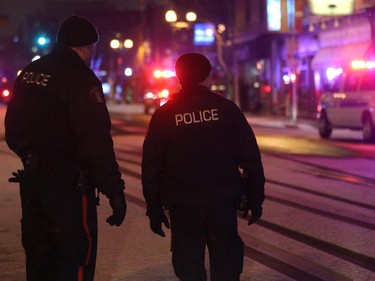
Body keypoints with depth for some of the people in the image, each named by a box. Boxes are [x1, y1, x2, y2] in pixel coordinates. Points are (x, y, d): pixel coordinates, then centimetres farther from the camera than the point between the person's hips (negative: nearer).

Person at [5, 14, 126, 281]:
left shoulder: (29, 73, 9)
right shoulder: (81, 79, -16)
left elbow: (12, 130, 16)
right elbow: (97, 141, -21)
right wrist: (115, 190, -19)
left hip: (32, 177, 8)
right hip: (67, 182, -8)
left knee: (38, 252, 18)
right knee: (76, 259, -2)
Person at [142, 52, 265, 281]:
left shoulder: (164, 115, 1)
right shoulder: (226, 109, 0)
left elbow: (151, 167, 2)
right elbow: (251, 158, -1)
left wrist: (154, 208, 9)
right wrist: (255, 198, 6)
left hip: (183, 205, 0)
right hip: (224, 201, 0)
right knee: (226, 263, 11)